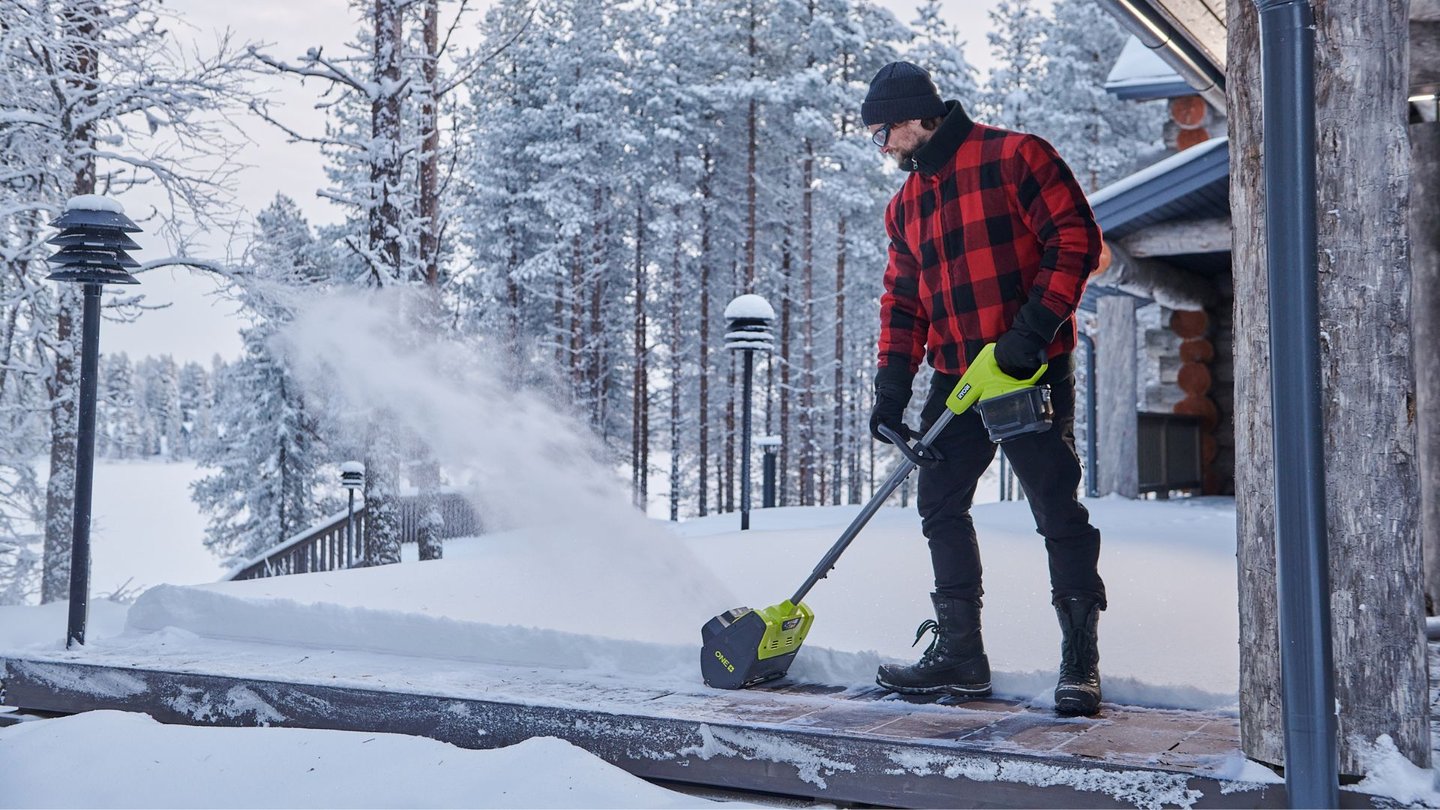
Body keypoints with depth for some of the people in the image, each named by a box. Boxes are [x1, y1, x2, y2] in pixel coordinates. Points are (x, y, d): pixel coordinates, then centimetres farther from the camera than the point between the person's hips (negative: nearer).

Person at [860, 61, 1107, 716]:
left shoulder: (1015, 158, -7)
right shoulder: (906, 204, 16)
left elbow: (1077, 240, -12)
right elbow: (903, 299, 16)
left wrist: (1033, 327, -20)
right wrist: (892, 386, 5)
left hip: (1034, 372, -7)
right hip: (956, 379, 8)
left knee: (1057, 510, -4)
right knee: (939, 506, 7)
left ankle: (1080, 663, 5)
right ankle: (959, 653, 17)